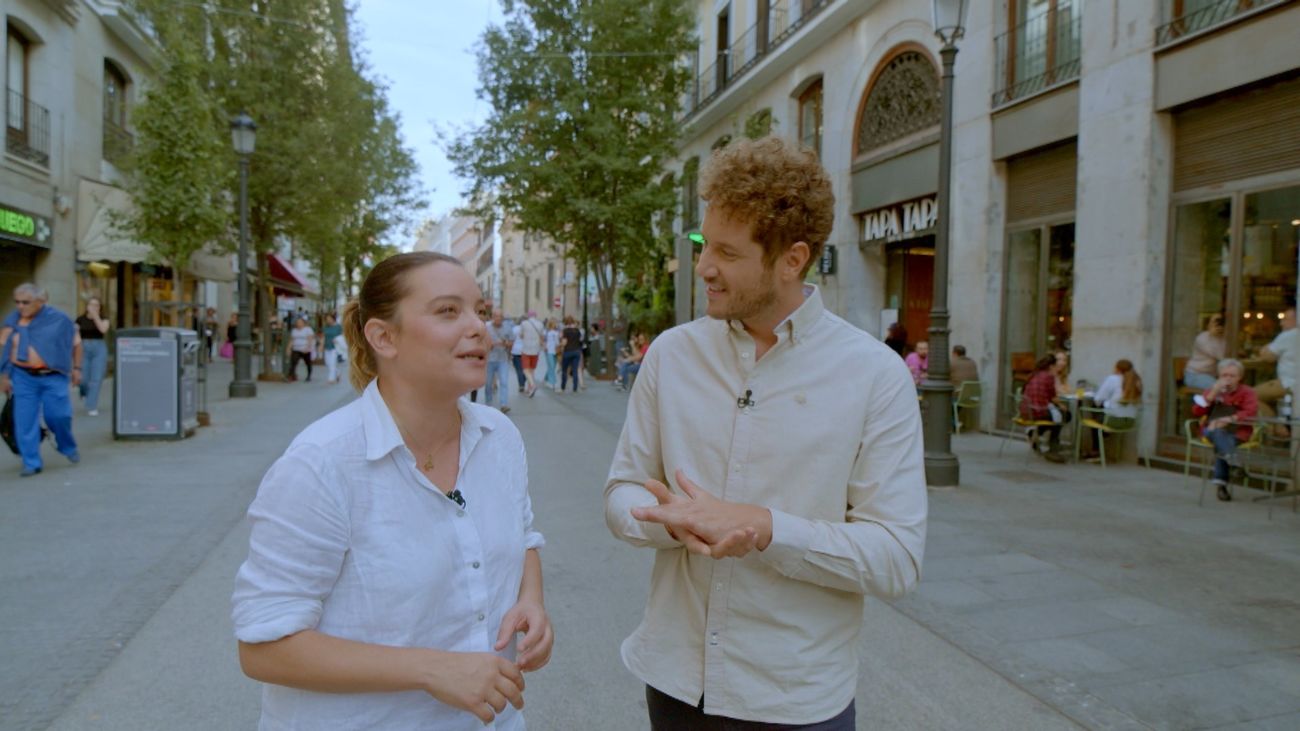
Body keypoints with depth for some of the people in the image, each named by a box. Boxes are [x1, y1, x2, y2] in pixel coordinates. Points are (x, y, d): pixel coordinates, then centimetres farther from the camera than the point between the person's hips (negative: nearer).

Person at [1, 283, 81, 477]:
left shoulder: (58, 319, -2)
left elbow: (76, 342, 7)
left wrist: (77, 368, 6)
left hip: (53, 377, -2)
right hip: (23, 377, 2)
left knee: (58, 415, -4)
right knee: (25, 421, 0)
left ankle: (68, 447, 25)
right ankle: (31, 463, 8)